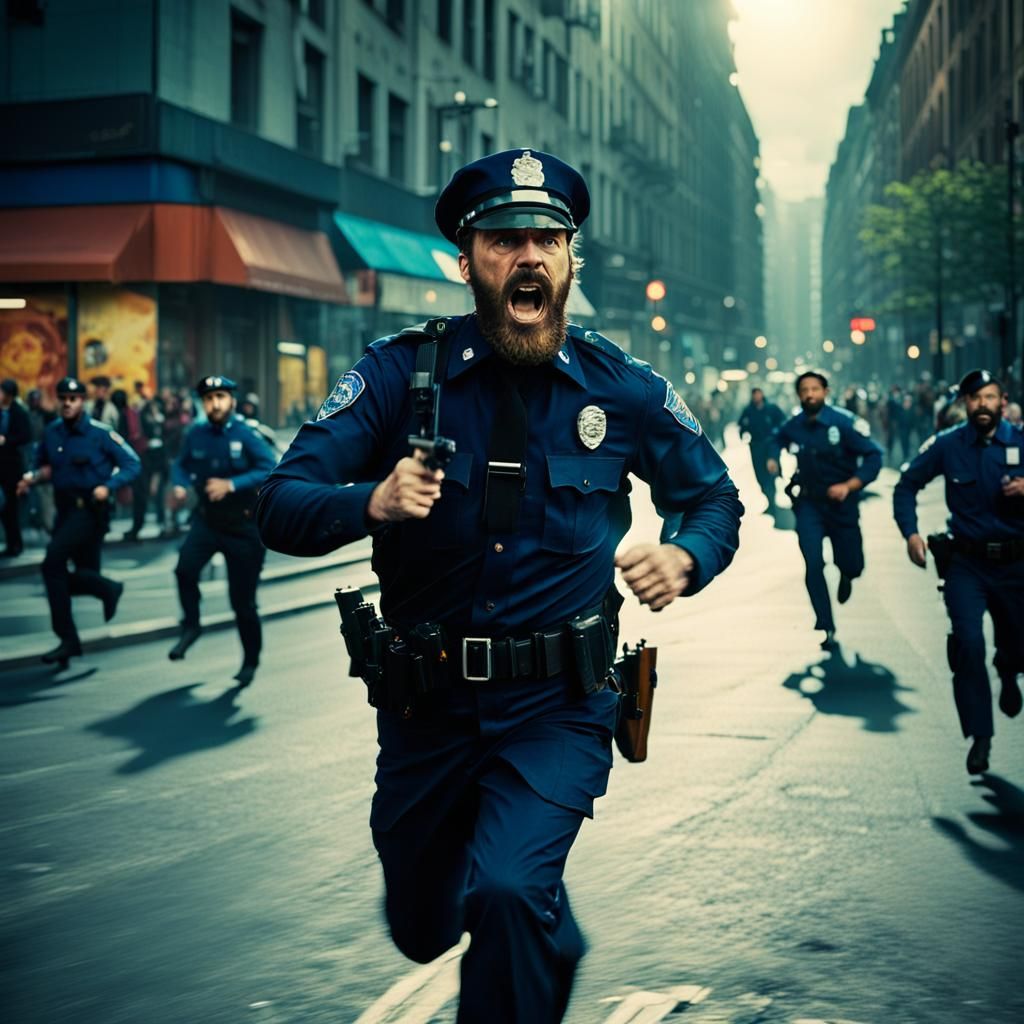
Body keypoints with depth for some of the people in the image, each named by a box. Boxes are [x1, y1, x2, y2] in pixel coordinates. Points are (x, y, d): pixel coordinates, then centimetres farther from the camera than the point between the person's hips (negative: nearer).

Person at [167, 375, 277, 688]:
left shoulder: (246, 435, -14)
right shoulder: (197, 435, -2)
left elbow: (270, 469, -23)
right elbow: (181, 464, 13)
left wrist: (231, 484, -33)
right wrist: (180, 486, -8)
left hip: (243, 524, -3)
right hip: (207, 519, 3)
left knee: (242, 599, 2)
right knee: (186, 566, -26)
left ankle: (250, 660, 22)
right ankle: (190, 626, -3)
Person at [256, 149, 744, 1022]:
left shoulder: (620, 388, -5)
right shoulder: (400, 373, -8)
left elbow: (716, 498, 9)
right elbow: (281, 508, -13)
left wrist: (684, 559, -14)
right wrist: (374, 501, -34)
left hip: (557, 709, -2)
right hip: (425, 704, 2)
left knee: (507, 892, -26)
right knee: (423, 930, 20)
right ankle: (552, 935, 55)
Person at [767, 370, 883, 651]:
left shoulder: (844, 423, -17)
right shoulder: (792, 427, -5)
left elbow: (873, 457, -18)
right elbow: (777, 441, 20)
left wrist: (849, 486, -28)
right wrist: (773, 459, 0)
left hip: (842, 504, -1)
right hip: (809, 503, 1)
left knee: (852, 566, 5)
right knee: (813, 565, -13)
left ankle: (845, 577, 47)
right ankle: (826, 629, -3)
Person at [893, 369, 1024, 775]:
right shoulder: (947, 445, -4)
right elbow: (907, 486, 6)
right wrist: (910, 532, -7)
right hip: (967, 563, -1)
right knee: (968, 642, -16)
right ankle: (979, 736, -6)